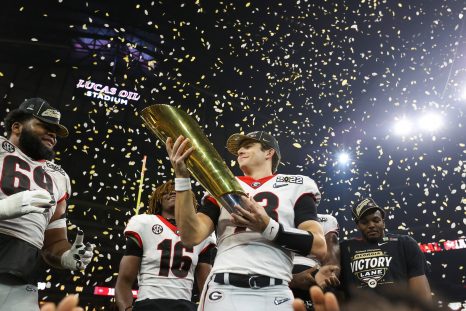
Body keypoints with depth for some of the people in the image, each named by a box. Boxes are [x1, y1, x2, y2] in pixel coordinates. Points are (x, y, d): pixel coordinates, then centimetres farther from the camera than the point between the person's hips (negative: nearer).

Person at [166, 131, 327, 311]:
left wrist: (268, 227, -15)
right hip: (223, 291, 1)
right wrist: (182, 177, -5)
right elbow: (191, 236, 2)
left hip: (274, 294, -1)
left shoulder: (294, 187, 9)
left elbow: (320, 247, -2)